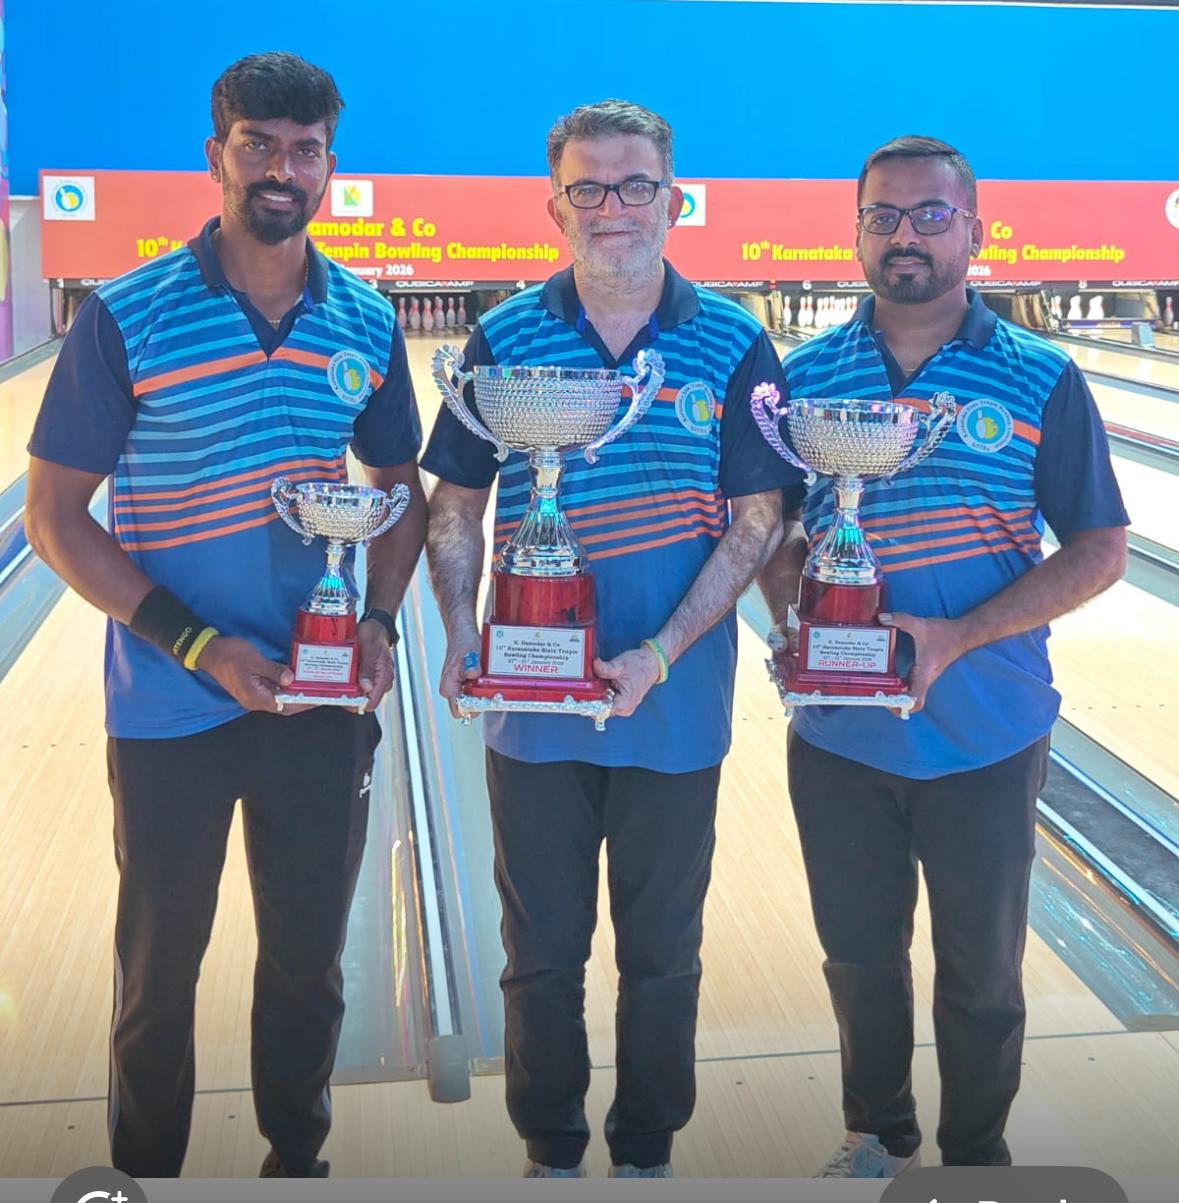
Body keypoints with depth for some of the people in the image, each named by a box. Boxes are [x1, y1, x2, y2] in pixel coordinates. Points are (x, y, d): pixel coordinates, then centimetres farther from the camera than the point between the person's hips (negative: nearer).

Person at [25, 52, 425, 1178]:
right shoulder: (126, 319, -10)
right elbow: (55, 516, -8)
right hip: (171, 706, -2)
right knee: (160, 961, 14)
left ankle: (296, 1152, 38)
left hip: (325, 701, 3)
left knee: (308, 953, 16)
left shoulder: (366, 323, 1)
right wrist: (198, 643, -17)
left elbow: (401, 489, 11)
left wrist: (381, 620, -6)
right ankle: (145, 1168, 36)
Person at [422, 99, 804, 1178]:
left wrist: (662, 654, -16)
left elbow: (757, 521, -6)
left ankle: (647, 1151, 37)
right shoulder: (505, 339, -2)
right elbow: (456, 506, 3)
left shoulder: (733, 347, -4)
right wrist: (462, 638, -12)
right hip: (533, 705, 1)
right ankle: (551, 1152, 35)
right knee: (542, 955, 14)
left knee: (663, 956, 14)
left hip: (675, 711, 0)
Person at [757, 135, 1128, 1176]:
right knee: (859, 951, 18)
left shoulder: (1040, 379, -7)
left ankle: (975, 1156, 38)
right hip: (837, 734, 2)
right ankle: (877, 1133, 43)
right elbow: (774, 537, 5)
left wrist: (955, 637, -19)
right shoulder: (806, 376, 0)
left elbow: (1098, 551, -8)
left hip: (985, 737, -2)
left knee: (980, 971, 14)